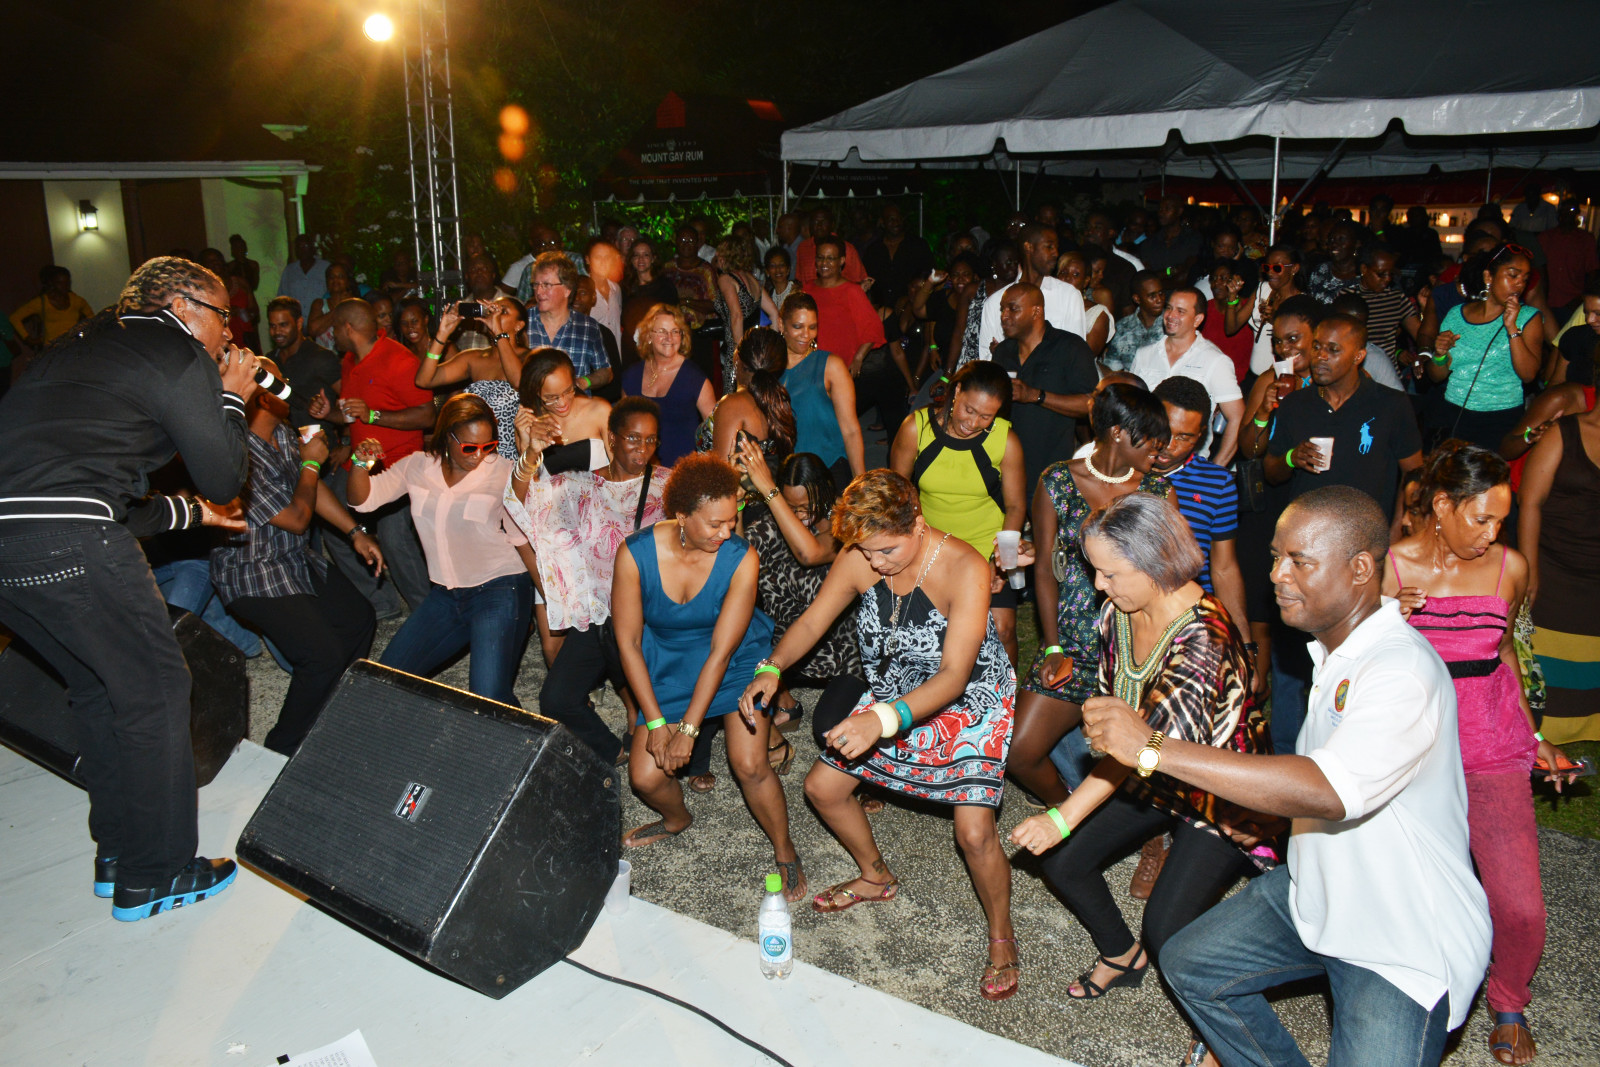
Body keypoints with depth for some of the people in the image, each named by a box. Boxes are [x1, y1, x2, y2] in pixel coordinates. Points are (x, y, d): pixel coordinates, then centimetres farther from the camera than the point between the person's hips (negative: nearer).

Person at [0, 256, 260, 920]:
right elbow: (225, 478, 2)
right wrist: (232, 399, 16)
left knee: (97, 685, 22)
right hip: (67, 539, -9)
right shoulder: (179, 355, 2)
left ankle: (117, 851, 33)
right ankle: (154, 877, 15)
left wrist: (187, 512, 35)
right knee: (154, 688, 4)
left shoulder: (84, 348, 29)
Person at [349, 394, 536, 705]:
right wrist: (362, 465, -16)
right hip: (446, 595, 6)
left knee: (489, 700, -20)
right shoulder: (418, 466, 3)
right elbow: (362, 499, 5)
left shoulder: (502, 474, -9)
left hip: (499, 590, -5)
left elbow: (524, 541, -5)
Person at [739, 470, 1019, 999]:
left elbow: (953, 676, -37)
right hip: (892, 694, 6)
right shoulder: (859, 559, -17)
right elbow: (811, 622, -4)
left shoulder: (965, 569, -32)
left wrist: (883, 718, -50)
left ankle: (1001, 936, 13)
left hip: (969, 700, -5)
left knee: (974, 831, -17)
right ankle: (876, 877, 35)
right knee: (822, 787, 7)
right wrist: (772, 669, -22)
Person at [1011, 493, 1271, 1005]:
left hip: (1215, 791, -7)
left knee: (1165, 932, -13)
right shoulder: (1119, 611, -9)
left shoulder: (1203, 638, -33)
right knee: (1062, 863, 4)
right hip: (1148, 776, 8)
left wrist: (1063, 817, -35)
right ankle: (1122, 957, 31)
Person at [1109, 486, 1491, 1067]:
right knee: (1187, 963, 13)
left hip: (1404, 945, -8)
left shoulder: (1406, 671, -29)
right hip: (1314, 893, 8)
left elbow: (1327, 791, -43)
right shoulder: (1332, 648, 1)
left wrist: (1152, 748, -43)